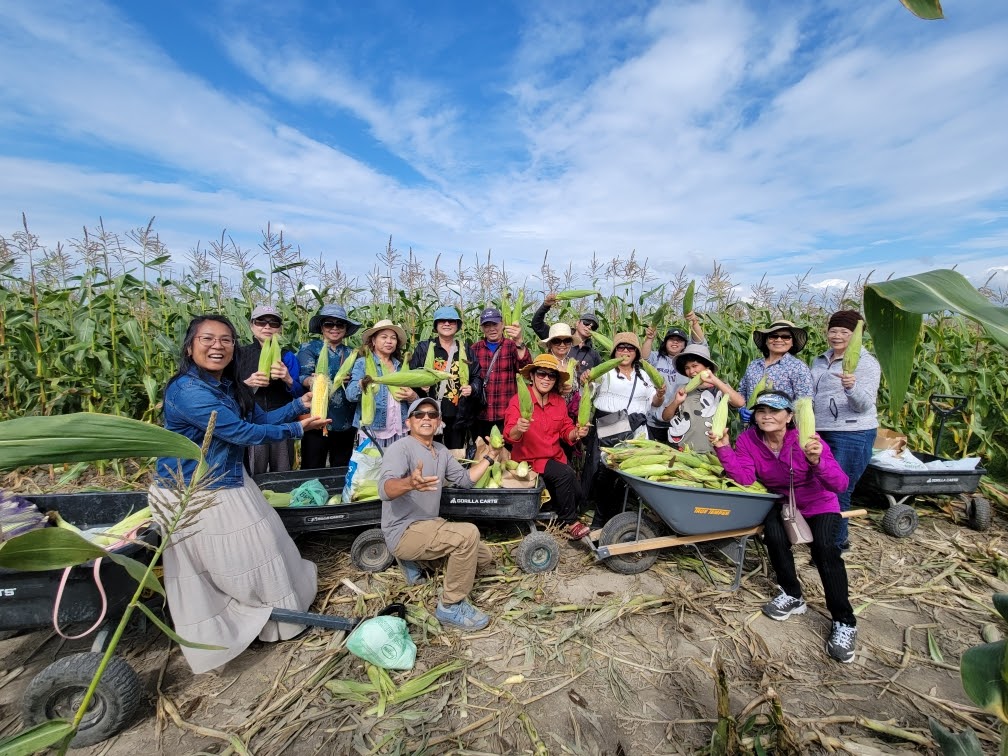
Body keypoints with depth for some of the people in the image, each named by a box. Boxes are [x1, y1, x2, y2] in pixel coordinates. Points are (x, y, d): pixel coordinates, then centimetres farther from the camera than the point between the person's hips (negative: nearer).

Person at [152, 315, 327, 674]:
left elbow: (260, 418, 3)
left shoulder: (230, 385, 0)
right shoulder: (188, 390, -28)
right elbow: (242, 433, -27)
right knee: (223, 559, 9)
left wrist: (300, 404, -8)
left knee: (255, 542, 20)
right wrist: (298, 429, -20)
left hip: (227, 482, 9)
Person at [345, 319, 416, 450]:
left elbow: (410, 394, 19)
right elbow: (350, 394, -11)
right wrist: (362, 385, -33)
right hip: (372, 429, -4)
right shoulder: (362, 363, 0)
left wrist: (413, 397, -5)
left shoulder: (401, 366, 13)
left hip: (399, 430, 4)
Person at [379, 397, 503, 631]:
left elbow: (465, 479, 11)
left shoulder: (441, 450, 8)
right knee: (468, 533, -30)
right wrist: (410, 483, -55)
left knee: (484, 559, 11)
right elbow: (385, 489, -34)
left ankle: (416, 561, 17)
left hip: (429, 526, 9)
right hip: (403, 532, -9)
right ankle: (451, 606, -12)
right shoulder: (400, 448, -17)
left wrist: (489, 457, 3)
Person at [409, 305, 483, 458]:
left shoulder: (466, 351, 12)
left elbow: (478, 377, 13)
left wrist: (472, 388, -8)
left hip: (459, 416, 2)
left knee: (457, 458, 9)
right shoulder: (423, 348, 6)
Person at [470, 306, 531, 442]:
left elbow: (526, 369, -19)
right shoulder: (475, 349, 7)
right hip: (480, 414, 2)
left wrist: (518, 342, -33)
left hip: (507, 414, -2)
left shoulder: (512, 346, 0)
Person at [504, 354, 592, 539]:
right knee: (565, 473, -27)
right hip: (529, 459, -6)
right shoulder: (518, 400, -14)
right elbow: (510, 436, -23)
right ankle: (570, 522, -7)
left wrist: (577, 433, -16)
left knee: (578, 497, -5)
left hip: (556, 457, 6)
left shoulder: (559, 402, 4)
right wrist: (518, 429, -45)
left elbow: (566, 431, 6)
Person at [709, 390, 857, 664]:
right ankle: (792, 595, 2)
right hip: (781, 501, 2)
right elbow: (744, 478, -26)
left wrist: (817, 461, -52)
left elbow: (840, 484, -32)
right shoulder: (748, 439, -16)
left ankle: (844, 622, -6)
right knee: (774, 535, -24)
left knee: (824, 547, -25)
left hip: (819, 503, -2)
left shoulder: (806, 440, -26)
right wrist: (724, 449, -40)